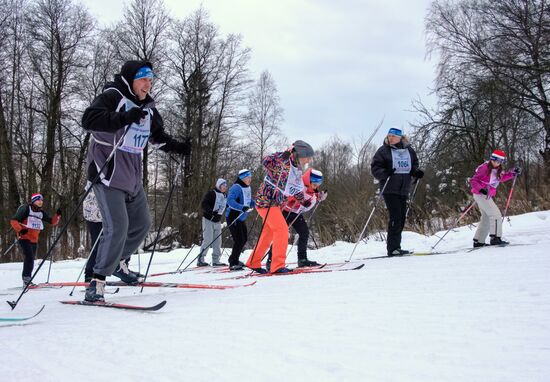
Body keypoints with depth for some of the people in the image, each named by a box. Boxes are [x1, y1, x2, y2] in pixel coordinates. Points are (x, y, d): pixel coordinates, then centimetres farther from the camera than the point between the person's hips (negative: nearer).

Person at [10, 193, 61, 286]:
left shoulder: (41, 212, 10)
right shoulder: (25, 209, -7)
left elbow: (52, 221, 10)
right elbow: (14, 220, -10)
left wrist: (57, 215, -9)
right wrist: (20, 230, -25)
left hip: (34, 240, 7)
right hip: (24, 238, -7)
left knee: (31, 259, 11)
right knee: (30, 257, -21)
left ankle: (27, 281, 21)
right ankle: (27, 279, -20)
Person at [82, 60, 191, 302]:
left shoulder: (147, 108, 12)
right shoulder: (112, 97, -11)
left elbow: (158, 136, 26)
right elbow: (89, 119, -28)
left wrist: (178, 147, 10)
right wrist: (124, 118, -37)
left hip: (132, 178, 8)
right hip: (108, 175, -8)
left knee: (142, 224, 16)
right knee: (117, 227, -17)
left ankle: (119, 263, 38)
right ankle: (97, 281, -8)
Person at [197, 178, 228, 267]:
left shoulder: (225, 196, 13)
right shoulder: (211, 193, -11)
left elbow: (225, 207, 26)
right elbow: (203, 204, -19)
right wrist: (211, 212, -30)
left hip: (218, 221, 7)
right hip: (208, 219, -7)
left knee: (217, 241, 5)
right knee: (208, 240, -11)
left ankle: (216, 260, 11)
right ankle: (200, 260, -5)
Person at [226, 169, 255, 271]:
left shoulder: (248, 188, 9)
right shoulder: (236, 188, -20)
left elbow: (250, 201, 22)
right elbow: (230, 201, -33)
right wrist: (242, 207, -44)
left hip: (241, 218, 10)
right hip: (233, 217, -10)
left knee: (244, 239, 16)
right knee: (239, 240, -13)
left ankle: (234, 259, 31)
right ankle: (233, 263, -4)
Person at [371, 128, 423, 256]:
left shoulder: (409, 150, 10)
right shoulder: (384, 150, -3)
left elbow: (414, 164, 23)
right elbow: (375, 168, -5)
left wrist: (416, 172, 2)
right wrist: (385, 173, -24)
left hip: (403, 189, 6)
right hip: (390, 189, -6)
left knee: (401, 218, 7)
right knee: (395, 217, -13)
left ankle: (395, 247, 16)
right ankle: (392, 248, -10)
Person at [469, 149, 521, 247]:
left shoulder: (497, 171, 8)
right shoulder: (485, 168, -16)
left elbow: (502, 177, 27)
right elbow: (473, 180, -17)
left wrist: (513, 173, 13)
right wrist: (481, 189, -31)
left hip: (487, 195, 10)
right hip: (480, 194, -10)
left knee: (486, 218, 15)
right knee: (495, 214, -15)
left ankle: (478, 241, 21)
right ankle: (495, 237, -18)